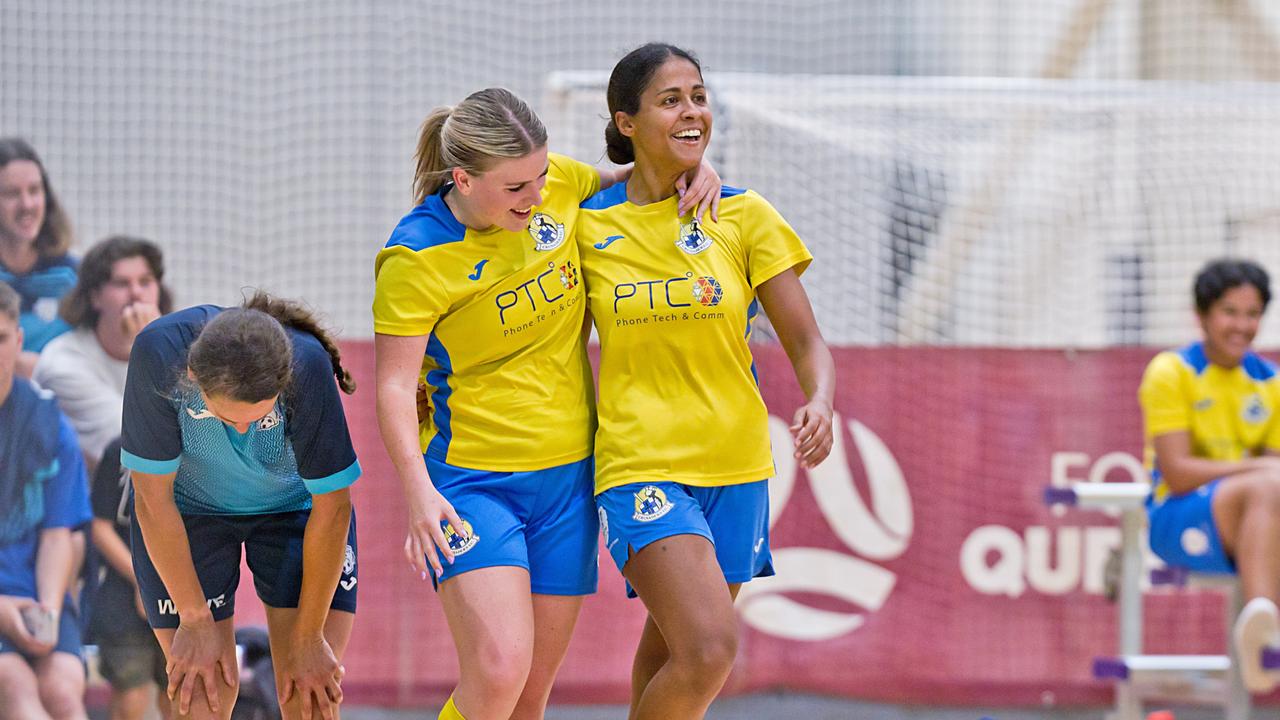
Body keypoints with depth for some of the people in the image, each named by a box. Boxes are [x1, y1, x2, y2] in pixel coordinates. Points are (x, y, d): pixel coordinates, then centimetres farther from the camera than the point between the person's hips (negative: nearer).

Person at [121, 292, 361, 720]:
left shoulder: (309, 367, -34)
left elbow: (331, 508, -23)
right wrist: (195, 620, -17)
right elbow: (153, 497, -22)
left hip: (294, 505, 0)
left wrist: (308, 638, -16)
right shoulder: (159, 352, -34)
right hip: (190, 512, 0)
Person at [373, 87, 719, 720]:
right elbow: (395, 384, -15)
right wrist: (418, 492, -27)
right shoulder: (416, 257, -15)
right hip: (472, 482, -5)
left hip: (567, 478, 5)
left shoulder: (557, 186, 0)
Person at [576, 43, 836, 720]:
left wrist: (819, 405, -18)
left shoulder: (743, 215, 1)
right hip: (640, 465, -3)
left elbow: (805, 341, 2)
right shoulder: (588, 225, -1)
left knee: (668, 656, 12)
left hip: (735, 465, 3)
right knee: (709, 652, -21)